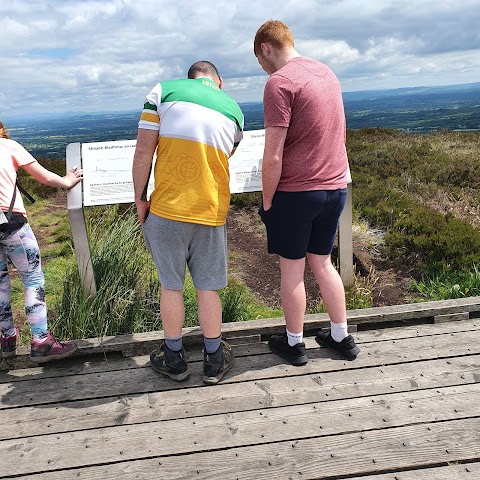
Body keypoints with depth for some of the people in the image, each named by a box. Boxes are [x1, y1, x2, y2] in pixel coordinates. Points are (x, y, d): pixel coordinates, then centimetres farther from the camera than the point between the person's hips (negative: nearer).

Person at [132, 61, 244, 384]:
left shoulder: (164, 90, 4)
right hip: (211, 212, 2)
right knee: (208, 288, 13)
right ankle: (214, 360, 27)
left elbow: (144, 151, -4)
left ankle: (174, 358, 28)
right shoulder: (234, 109, 13)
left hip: (166, 209, -1)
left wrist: (140, 199, 4)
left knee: (171, 286, 12)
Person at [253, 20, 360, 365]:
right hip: (335, 187, 7)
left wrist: (267, 200, -6)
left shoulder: (279, 82, -14)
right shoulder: (327, 72, 10)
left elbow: (273, 158, -17)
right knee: (323, 262, 19)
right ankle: (341, 337, 29)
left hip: (296, 192, -7)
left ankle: (294, 343, 24)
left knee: (292, 269, 8)